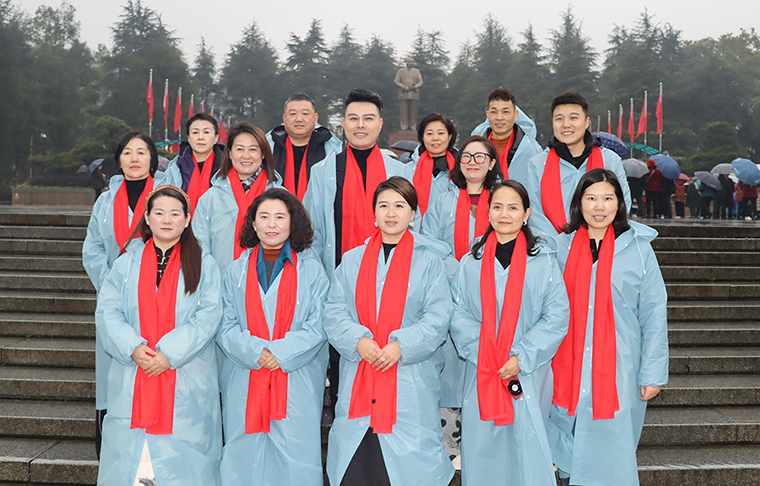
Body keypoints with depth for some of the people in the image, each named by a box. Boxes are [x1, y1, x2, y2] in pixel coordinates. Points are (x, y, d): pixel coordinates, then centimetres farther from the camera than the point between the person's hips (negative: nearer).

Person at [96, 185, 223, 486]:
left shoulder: (204, 265, 5)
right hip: (133, 379, 2)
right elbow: (108, 311, 3)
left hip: (187, 384, -2)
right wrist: (132, 348, -14)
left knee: (181, 457, -2)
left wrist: (170, 353, -15)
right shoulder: (127, 263, 10)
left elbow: (208, 317, -5)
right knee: (129, 455, 3)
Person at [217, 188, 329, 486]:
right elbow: (225, 326, 5)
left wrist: (281, 352, -14)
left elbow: (318, 327, -2)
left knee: (295, 460, -2)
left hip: (297, 386, -2)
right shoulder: (237, 271, 10)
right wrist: (254, 351, -12)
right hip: (246, 385, 2)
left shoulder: (311, 271, 4)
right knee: (245, 458, 4)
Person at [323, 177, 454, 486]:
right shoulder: (352, 261, 13)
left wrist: (401, 345, -15)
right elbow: (334, 312, 6)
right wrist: (358, 340, -12)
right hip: (358, 377, 2)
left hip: (410, 379, -2)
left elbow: (438, 318, -2)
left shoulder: (428, 261, 4)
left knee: (410, 461, -3)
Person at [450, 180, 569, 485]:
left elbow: (557, 317, -3)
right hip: (481, 375, 2)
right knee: (482, 449, 4)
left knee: (528, 446, -3)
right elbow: (459, 315, 4)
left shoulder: (543, 261, 3)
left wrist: (521, 358, -13)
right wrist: (483, 353, -12)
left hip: (528, 374, -2)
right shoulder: (471, 262, 9)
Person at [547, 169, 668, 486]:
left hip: (618, 373, -2)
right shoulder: (562, 247, 6)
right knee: (568, 458, 10)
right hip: (568, 370, 2)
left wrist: (653, 374, -4)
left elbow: (654, 315, 0)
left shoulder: (638, 248, 0)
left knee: (610, 458, 2)